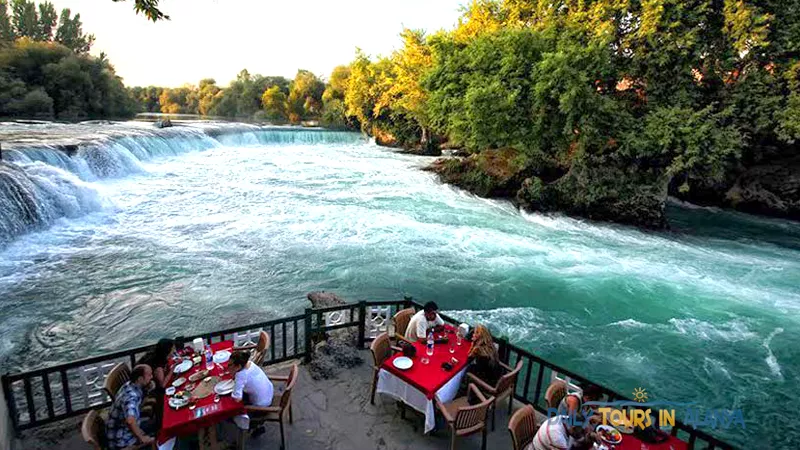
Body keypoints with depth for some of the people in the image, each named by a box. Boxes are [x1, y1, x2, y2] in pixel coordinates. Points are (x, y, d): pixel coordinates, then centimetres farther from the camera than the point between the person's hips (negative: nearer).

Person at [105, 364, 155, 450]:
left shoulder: (130, 385, -4)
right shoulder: (131, 396, -32)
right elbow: (130, 420, -46)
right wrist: (142, 438, -35)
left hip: (123, 429, 9)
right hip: (121, 440, -9)